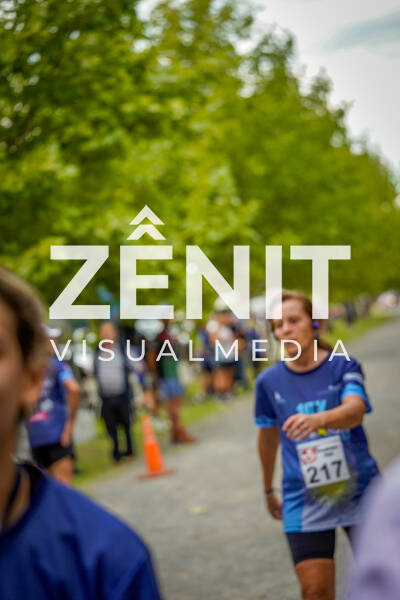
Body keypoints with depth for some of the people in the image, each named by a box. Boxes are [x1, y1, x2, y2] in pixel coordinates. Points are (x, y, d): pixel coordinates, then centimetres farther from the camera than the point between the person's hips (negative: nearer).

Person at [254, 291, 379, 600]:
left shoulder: (343, 366, -6)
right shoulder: (269, 382, 1)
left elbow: (355, 410, -26)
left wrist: (317, 419, -46)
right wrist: (269, 490, 24)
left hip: (359, 492, -1)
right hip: (304, 502, 1)